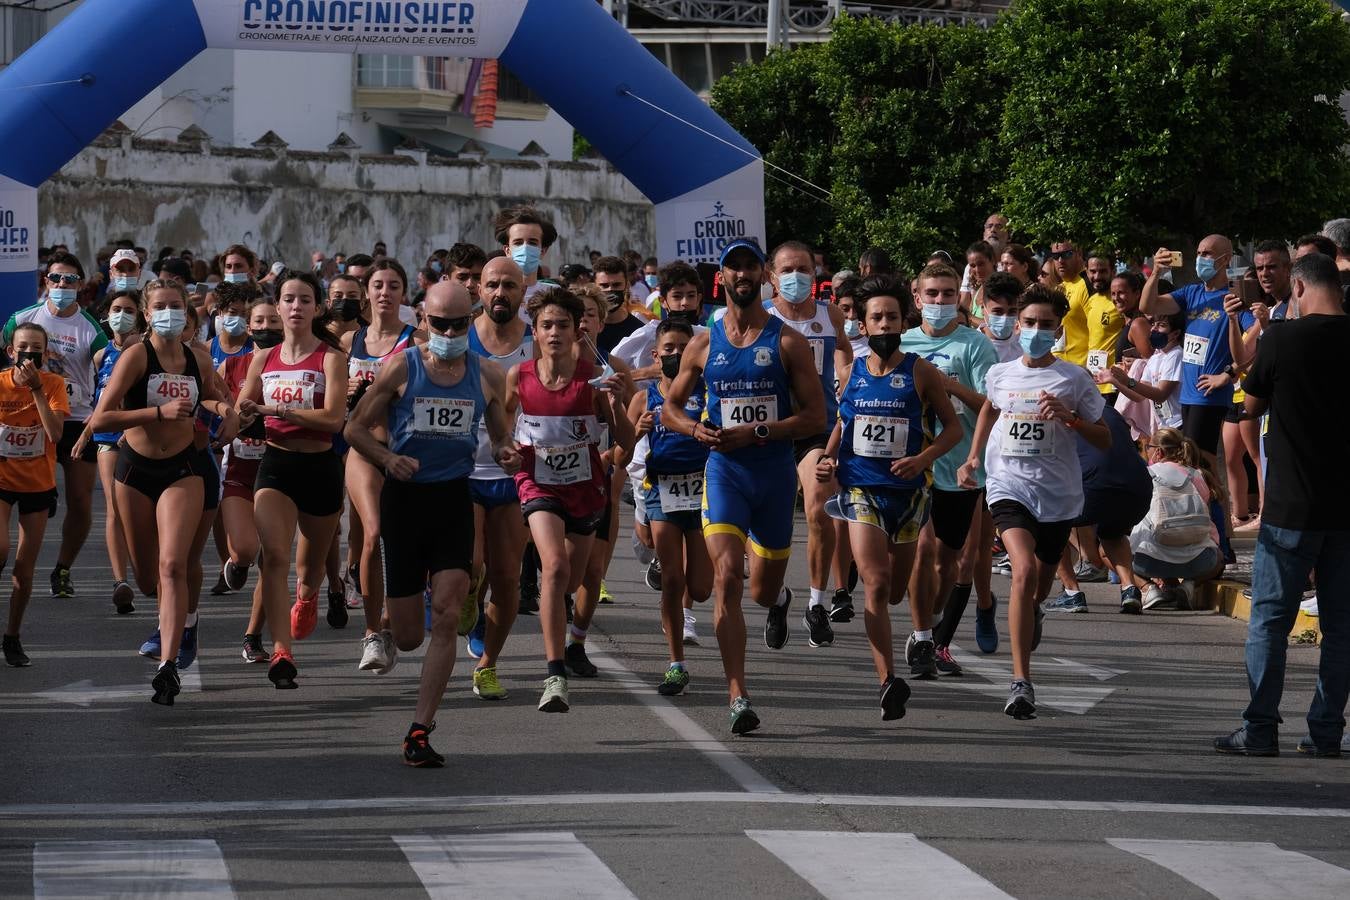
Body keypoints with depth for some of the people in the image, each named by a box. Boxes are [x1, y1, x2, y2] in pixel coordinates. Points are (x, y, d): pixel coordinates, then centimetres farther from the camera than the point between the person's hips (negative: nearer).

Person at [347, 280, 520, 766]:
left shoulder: (489, 376, 5)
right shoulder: (400, 369, -3)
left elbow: (500, 436, 19)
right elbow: (356, 428, 3)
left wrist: (507, 454, -5)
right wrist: (389, 459, -16)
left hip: (454, 498, 1)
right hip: (404, 495, -1)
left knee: (446, 615, -15)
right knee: (408, 637, 2)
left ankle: (420, 732, -10)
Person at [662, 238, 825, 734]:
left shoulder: (787, 341, -1)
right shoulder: (704, 345, 6)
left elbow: (816, 416, -4)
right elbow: (669, 407, 15)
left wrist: (756, 433, -16)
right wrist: (697, 429, -8)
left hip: (775, 472, 0)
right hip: (724, 470, 0)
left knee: (763, 590, 12)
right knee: (727, 577, -17)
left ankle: (778, 600, 53)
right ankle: (738, 696, -16)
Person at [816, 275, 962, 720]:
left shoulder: (921, 373, -3)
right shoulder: (852, 371, 4)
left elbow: (954, 427, 1)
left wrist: (923, 458, -16)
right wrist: (827, 458, 1)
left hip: (908, 490, 0)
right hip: (861, 490, 0)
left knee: (895, 591, 11)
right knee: (876, 586, -15)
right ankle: (888, 680, -18)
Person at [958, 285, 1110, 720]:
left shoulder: (1074, 379, -1)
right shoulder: (1000, 375, 4)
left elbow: (1104, 440, 2)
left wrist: (1069, 418, -14)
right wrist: (973, 458, 20)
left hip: (1059, 493, 1)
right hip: (1010, 487, -1)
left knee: (1040, 585, 17)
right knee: (1025, 570, -24)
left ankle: (1031, 615, 57)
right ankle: (1021, 682, -27)